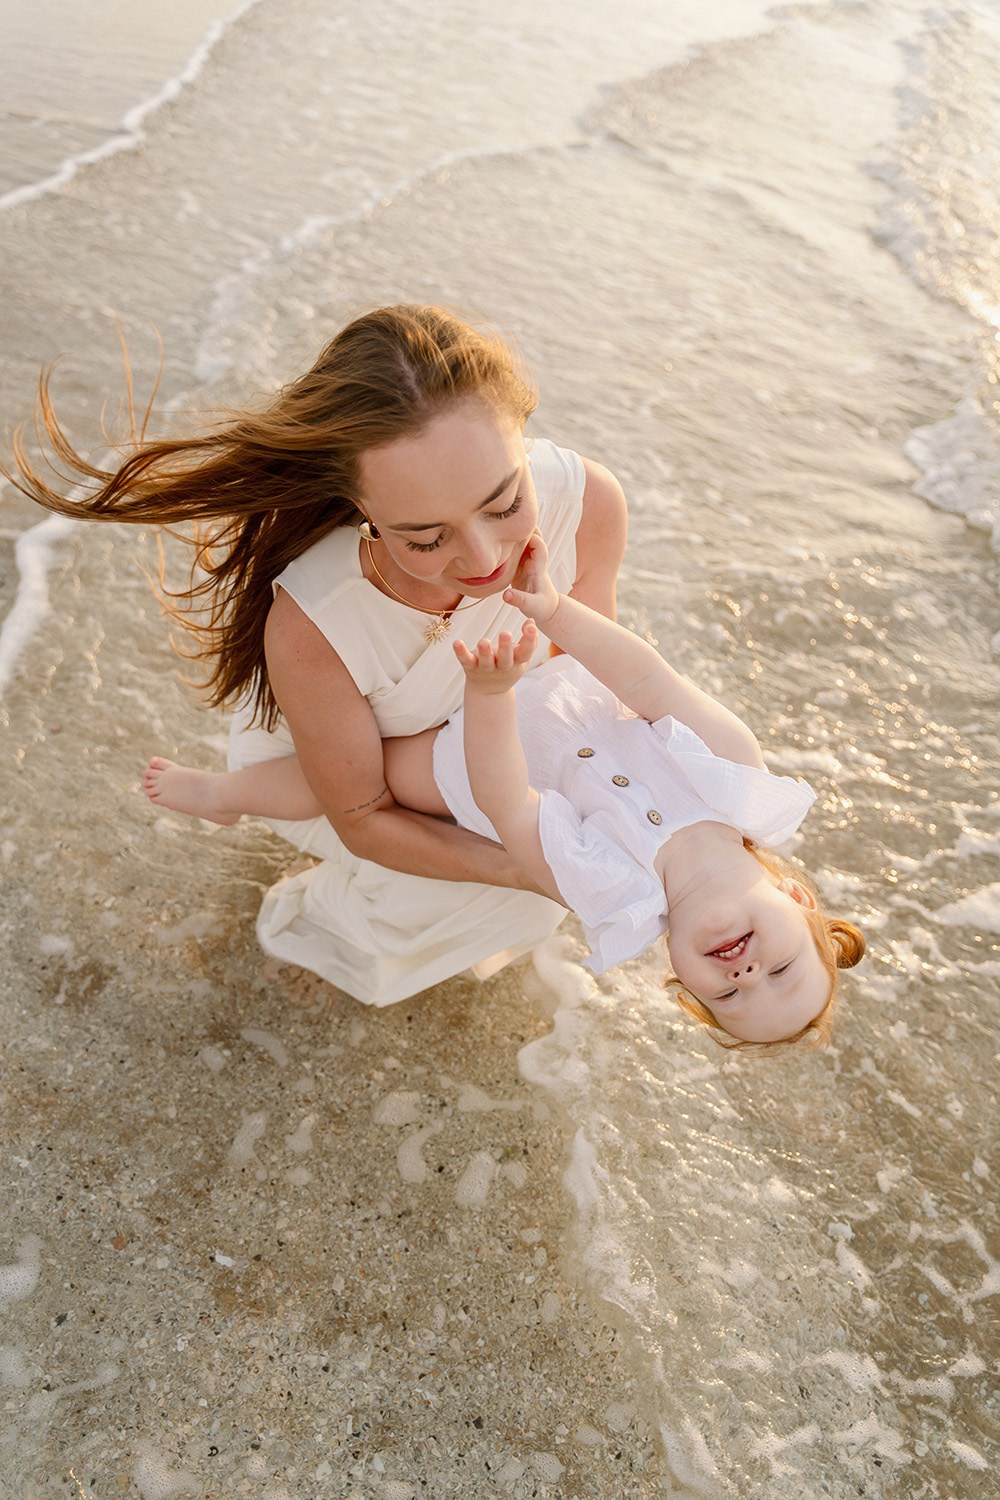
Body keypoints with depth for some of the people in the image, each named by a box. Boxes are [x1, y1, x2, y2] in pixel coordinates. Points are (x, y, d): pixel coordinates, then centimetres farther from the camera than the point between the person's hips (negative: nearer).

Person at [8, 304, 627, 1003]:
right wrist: (532, 871, -33)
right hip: (306, 765, -4)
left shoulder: (587, 499, -34)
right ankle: (310, 919, 13)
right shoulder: (310, 630, -43)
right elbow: (363, 820, -26)